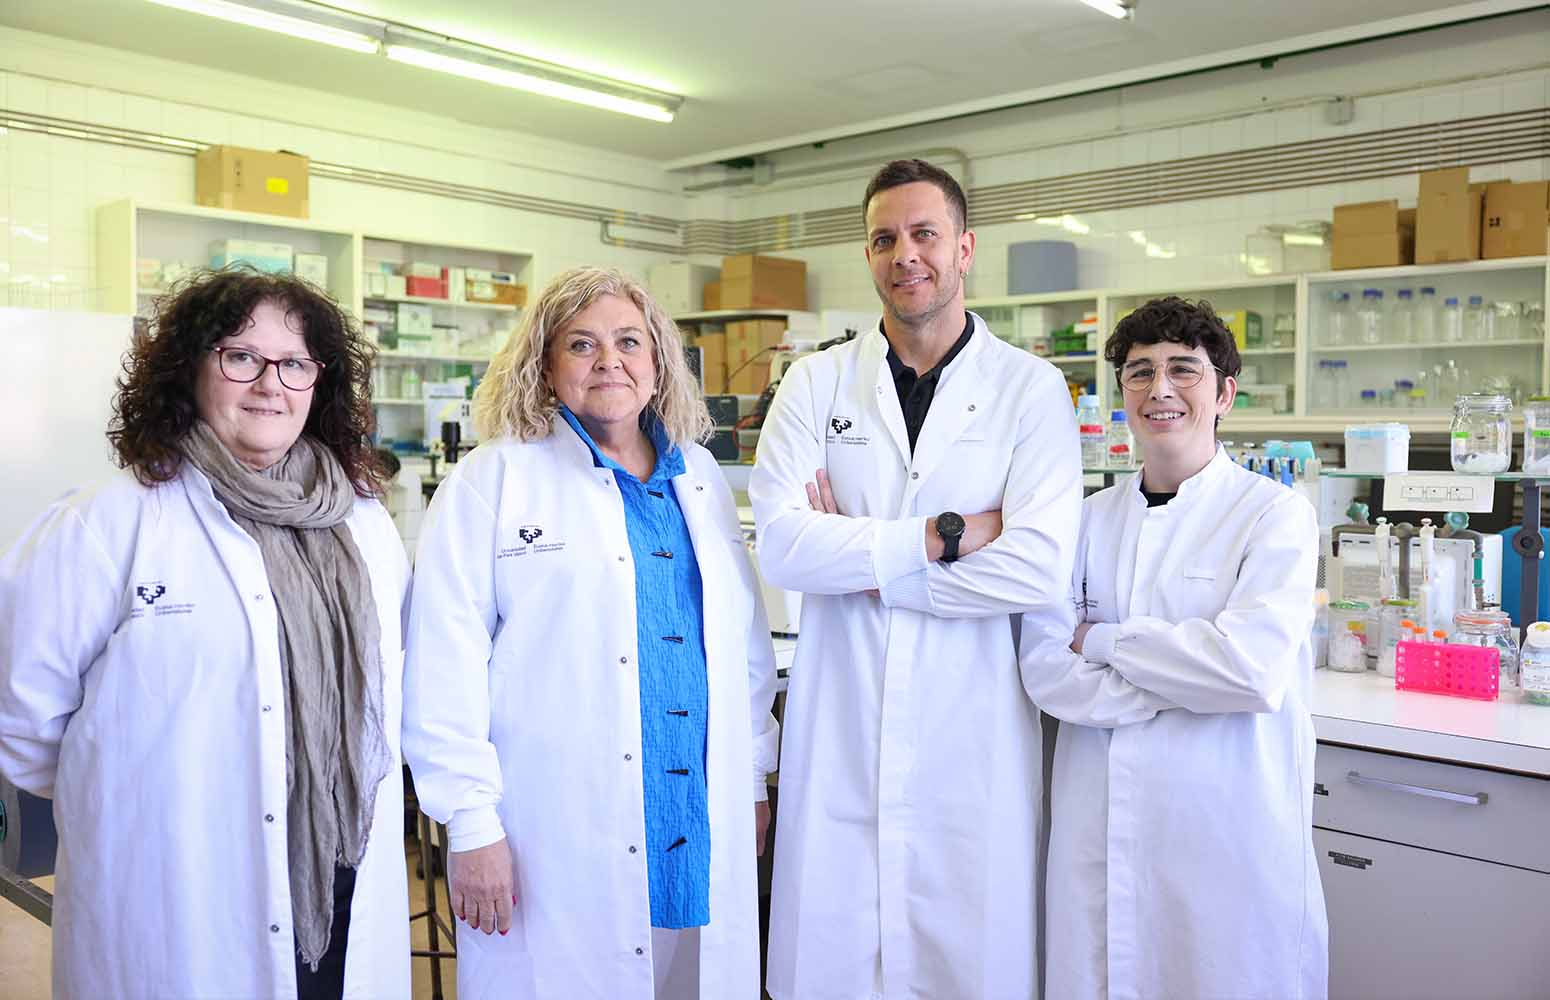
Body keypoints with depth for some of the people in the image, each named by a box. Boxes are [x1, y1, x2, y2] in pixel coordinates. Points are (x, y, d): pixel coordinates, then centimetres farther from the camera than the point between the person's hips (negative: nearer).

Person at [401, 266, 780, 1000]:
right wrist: (472, 824, -12)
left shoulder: (698, 476, 11)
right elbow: (445, 664, -9)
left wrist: (755, 777, 12)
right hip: (556, 841, -4)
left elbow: (745, 637, 14)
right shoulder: (492, 480, -4)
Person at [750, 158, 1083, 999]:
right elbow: (780, 543, -10)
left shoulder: (1031, 389, 0)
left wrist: (860, 563, -10)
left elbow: (1040, 567, -13)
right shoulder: (816, 383, 4)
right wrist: (944, 534, -13)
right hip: (839, 733, 1)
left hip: (974, 738, -1)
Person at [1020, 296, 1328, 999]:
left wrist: (1100, 639, -8)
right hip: (1096, 828, 3)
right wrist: (1186, 678, -14)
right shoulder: (1091, 519, 7)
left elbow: (1251, 668, -18)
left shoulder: (1276, 513, -3)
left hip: (1225, 829, -3)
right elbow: (1045, 670, -4)